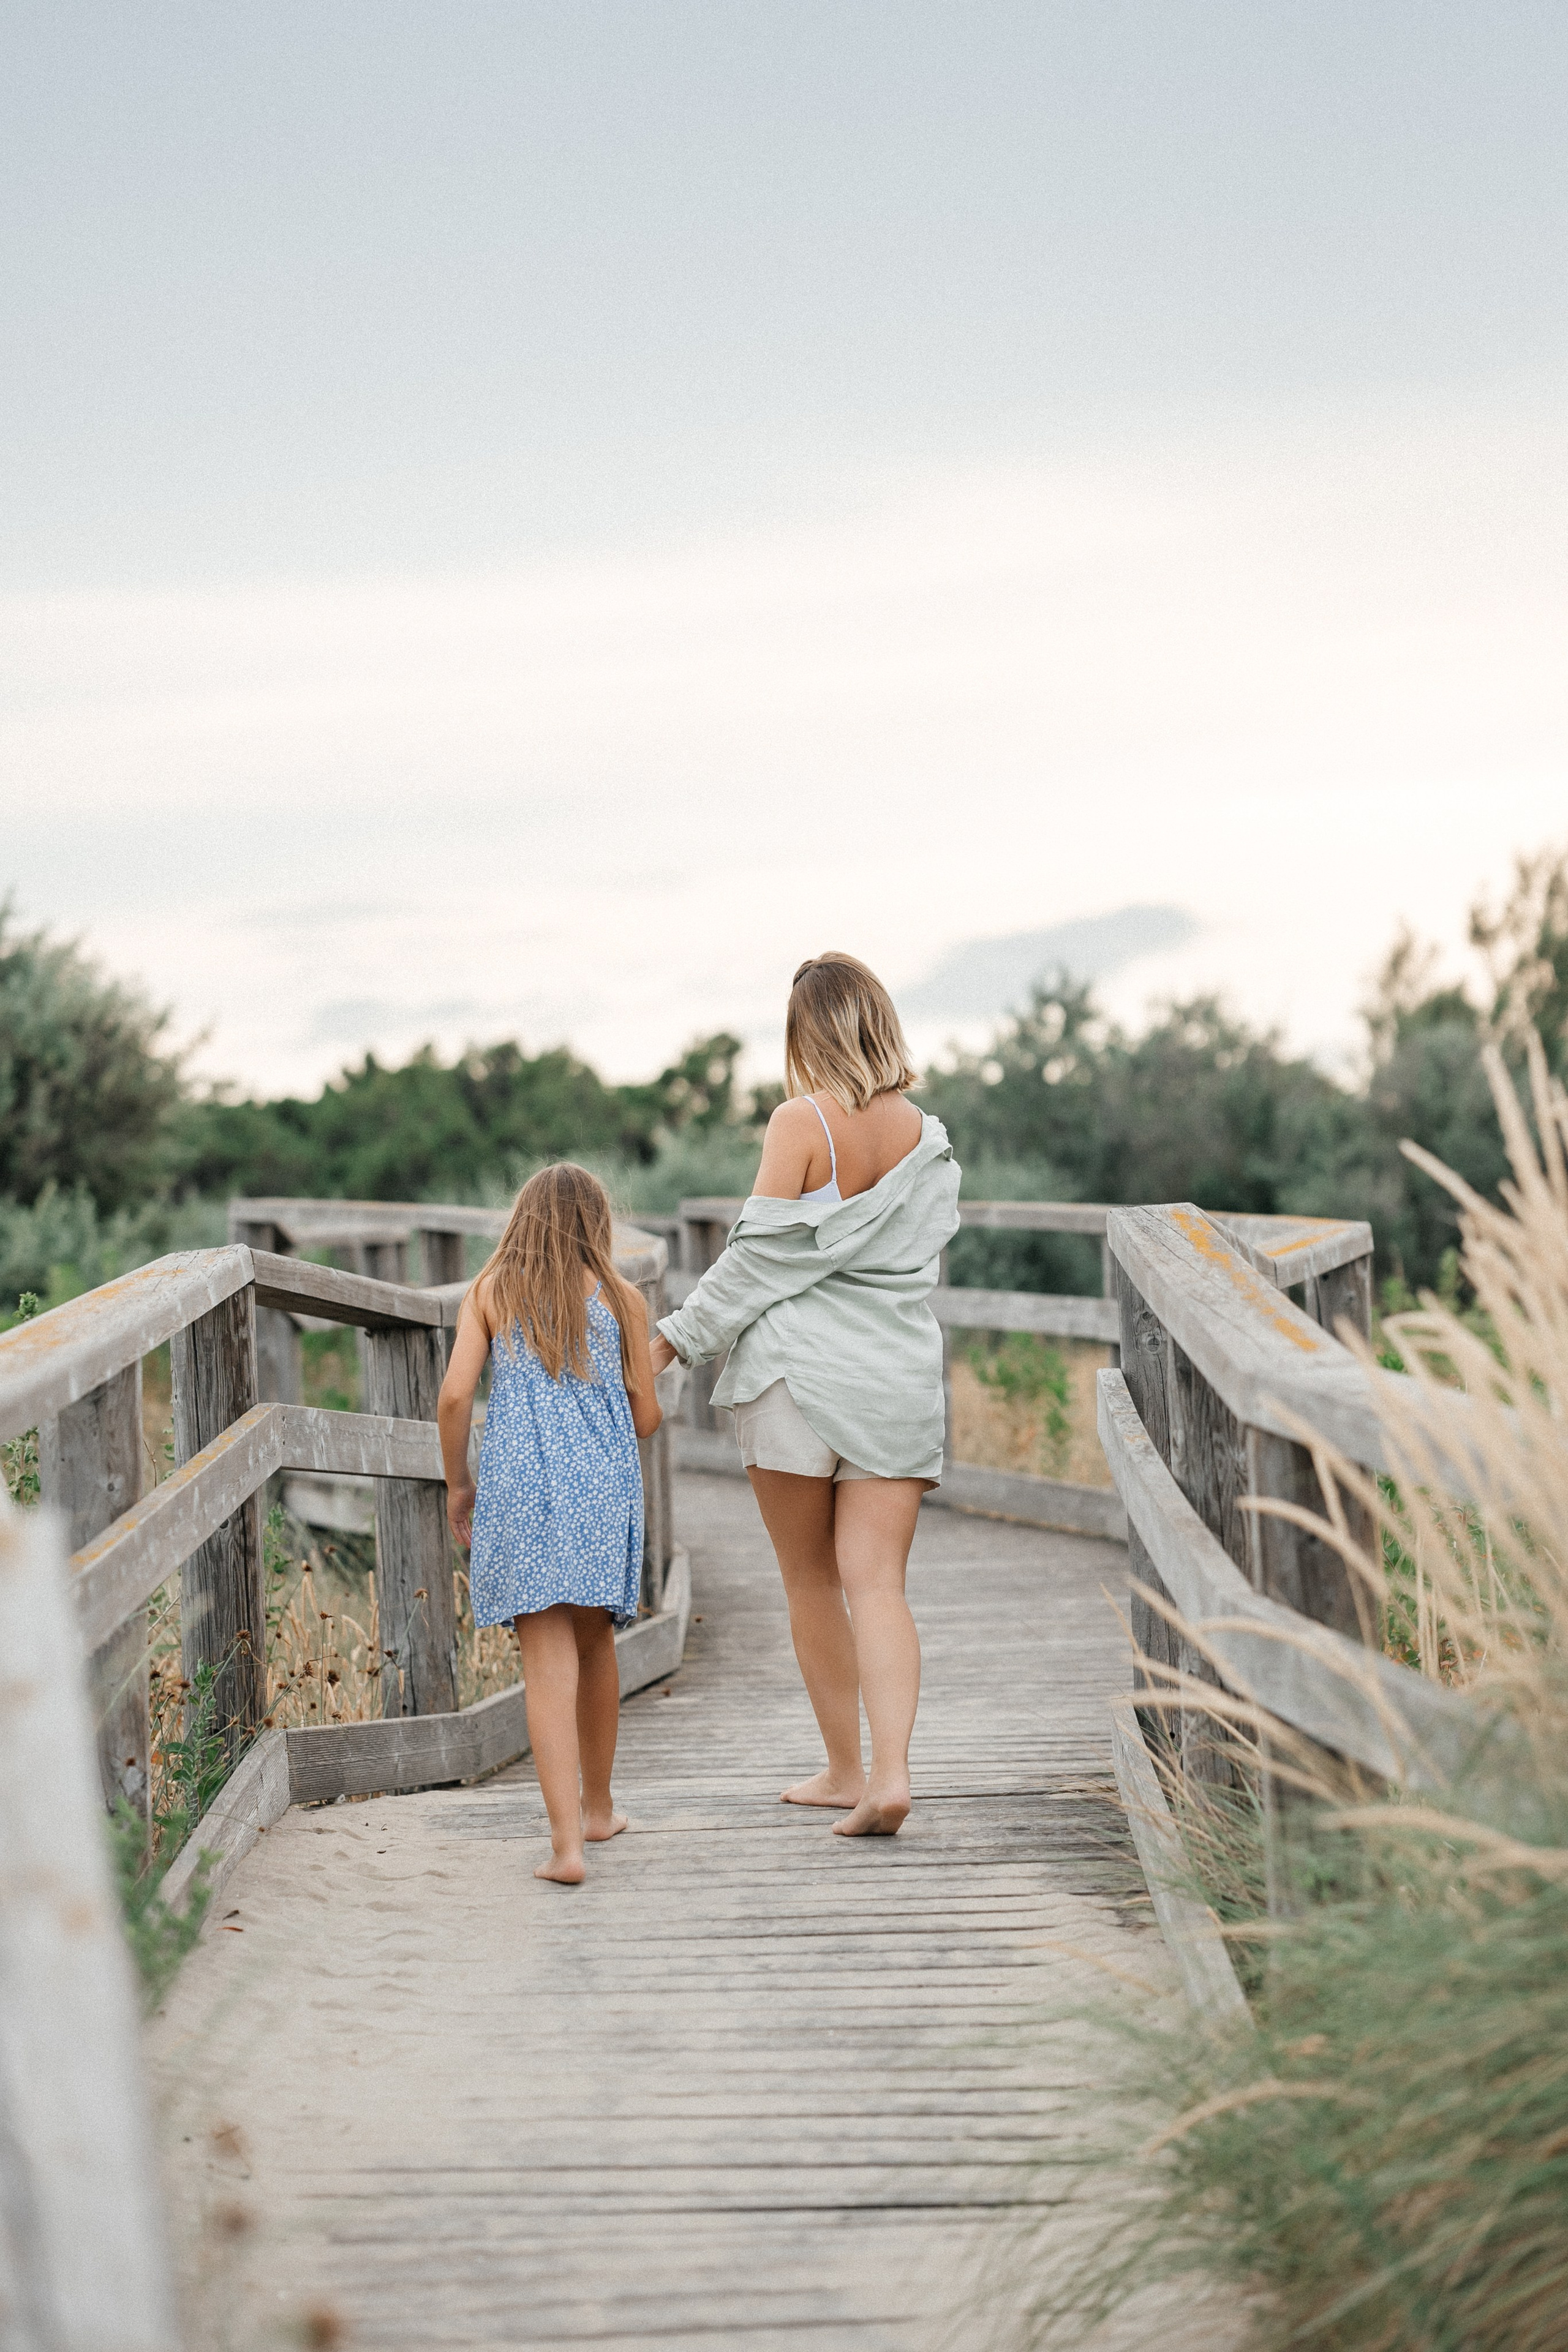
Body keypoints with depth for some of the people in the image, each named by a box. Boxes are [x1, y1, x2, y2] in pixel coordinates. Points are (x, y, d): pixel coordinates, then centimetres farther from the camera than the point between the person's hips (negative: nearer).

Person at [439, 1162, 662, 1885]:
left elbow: (455, 1396, -3)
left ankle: (567, 1841, -15)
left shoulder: (489, 1295, 7)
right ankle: (597, 1807, 35)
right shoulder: (620, 1299, 7)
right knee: (595, 1646, 20)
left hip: (519, 1491, -1)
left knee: (548, 1666, -5)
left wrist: (457, 1484, 10)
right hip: (604, 1489, 1)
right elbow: (646, 1418, 7)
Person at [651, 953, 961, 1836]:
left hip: (799, 1371, -3)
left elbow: (762, 1253, -10)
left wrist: (680, 1337, -3)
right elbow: (929, 1252, 11)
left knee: (812, 1582, 12)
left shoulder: (801, 1123, -9)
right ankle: (891, 1772, -16)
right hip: (899, 1374, 3)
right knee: (878, 1583, 0)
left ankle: (845, 1770, 20)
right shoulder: (930, 1138, 5)